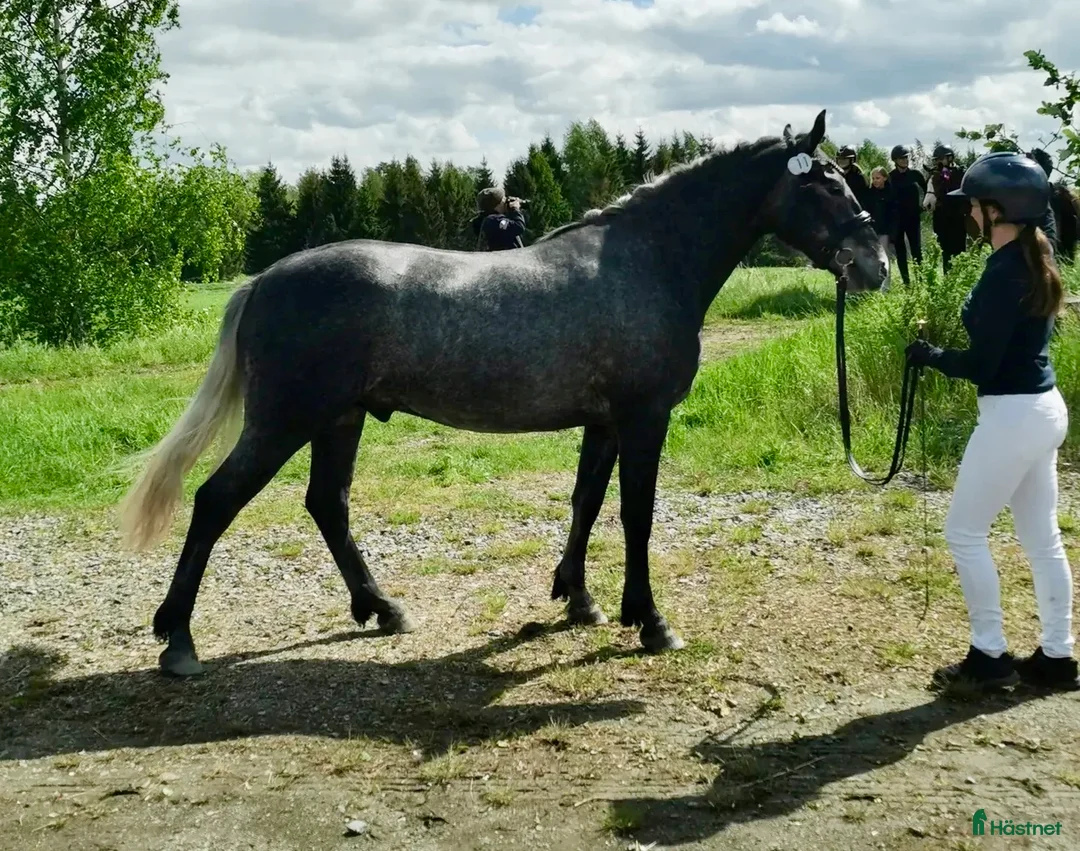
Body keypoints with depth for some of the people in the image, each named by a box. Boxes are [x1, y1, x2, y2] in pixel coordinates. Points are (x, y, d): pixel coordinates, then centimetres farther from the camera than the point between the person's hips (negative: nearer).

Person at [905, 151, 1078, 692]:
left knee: (964, 531, 3)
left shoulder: (1004, 273, -20)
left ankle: (990, 656, 11)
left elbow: (981, 365, -20)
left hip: (1014, 415, -10)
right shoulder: (1034, 261, 9)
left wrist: (930, 355, -4)